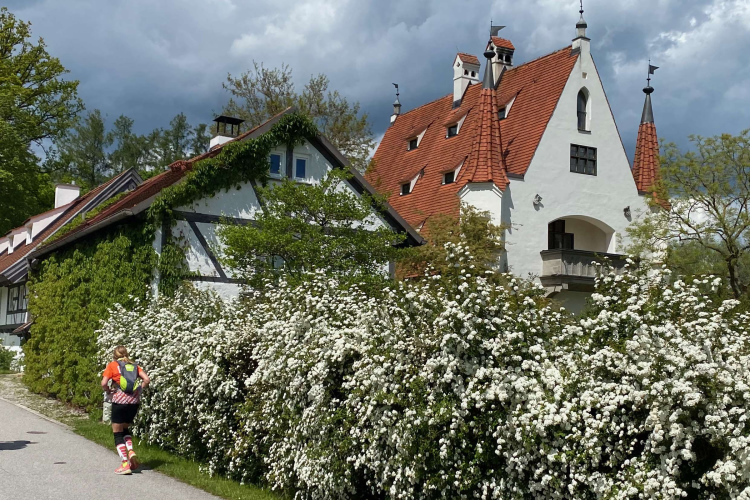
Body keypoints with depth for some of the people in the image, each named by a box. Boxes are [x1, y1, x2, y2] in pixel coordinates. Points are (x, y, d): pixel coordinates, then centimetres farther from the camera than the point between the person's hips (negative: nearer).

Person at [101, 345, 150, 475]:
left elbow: (104, 383, -9)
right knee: (125, 428, 24)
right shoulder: (134, 366, 12)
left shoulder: (112, 365, 2)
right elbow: (146, 379, 2)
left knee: (117, 432, 6)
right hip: (134, 401, 4)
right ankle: (131, 451, -1)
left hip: (119, 401, -4)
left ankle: (125, 464, -1)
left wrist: (109, 391, 9)